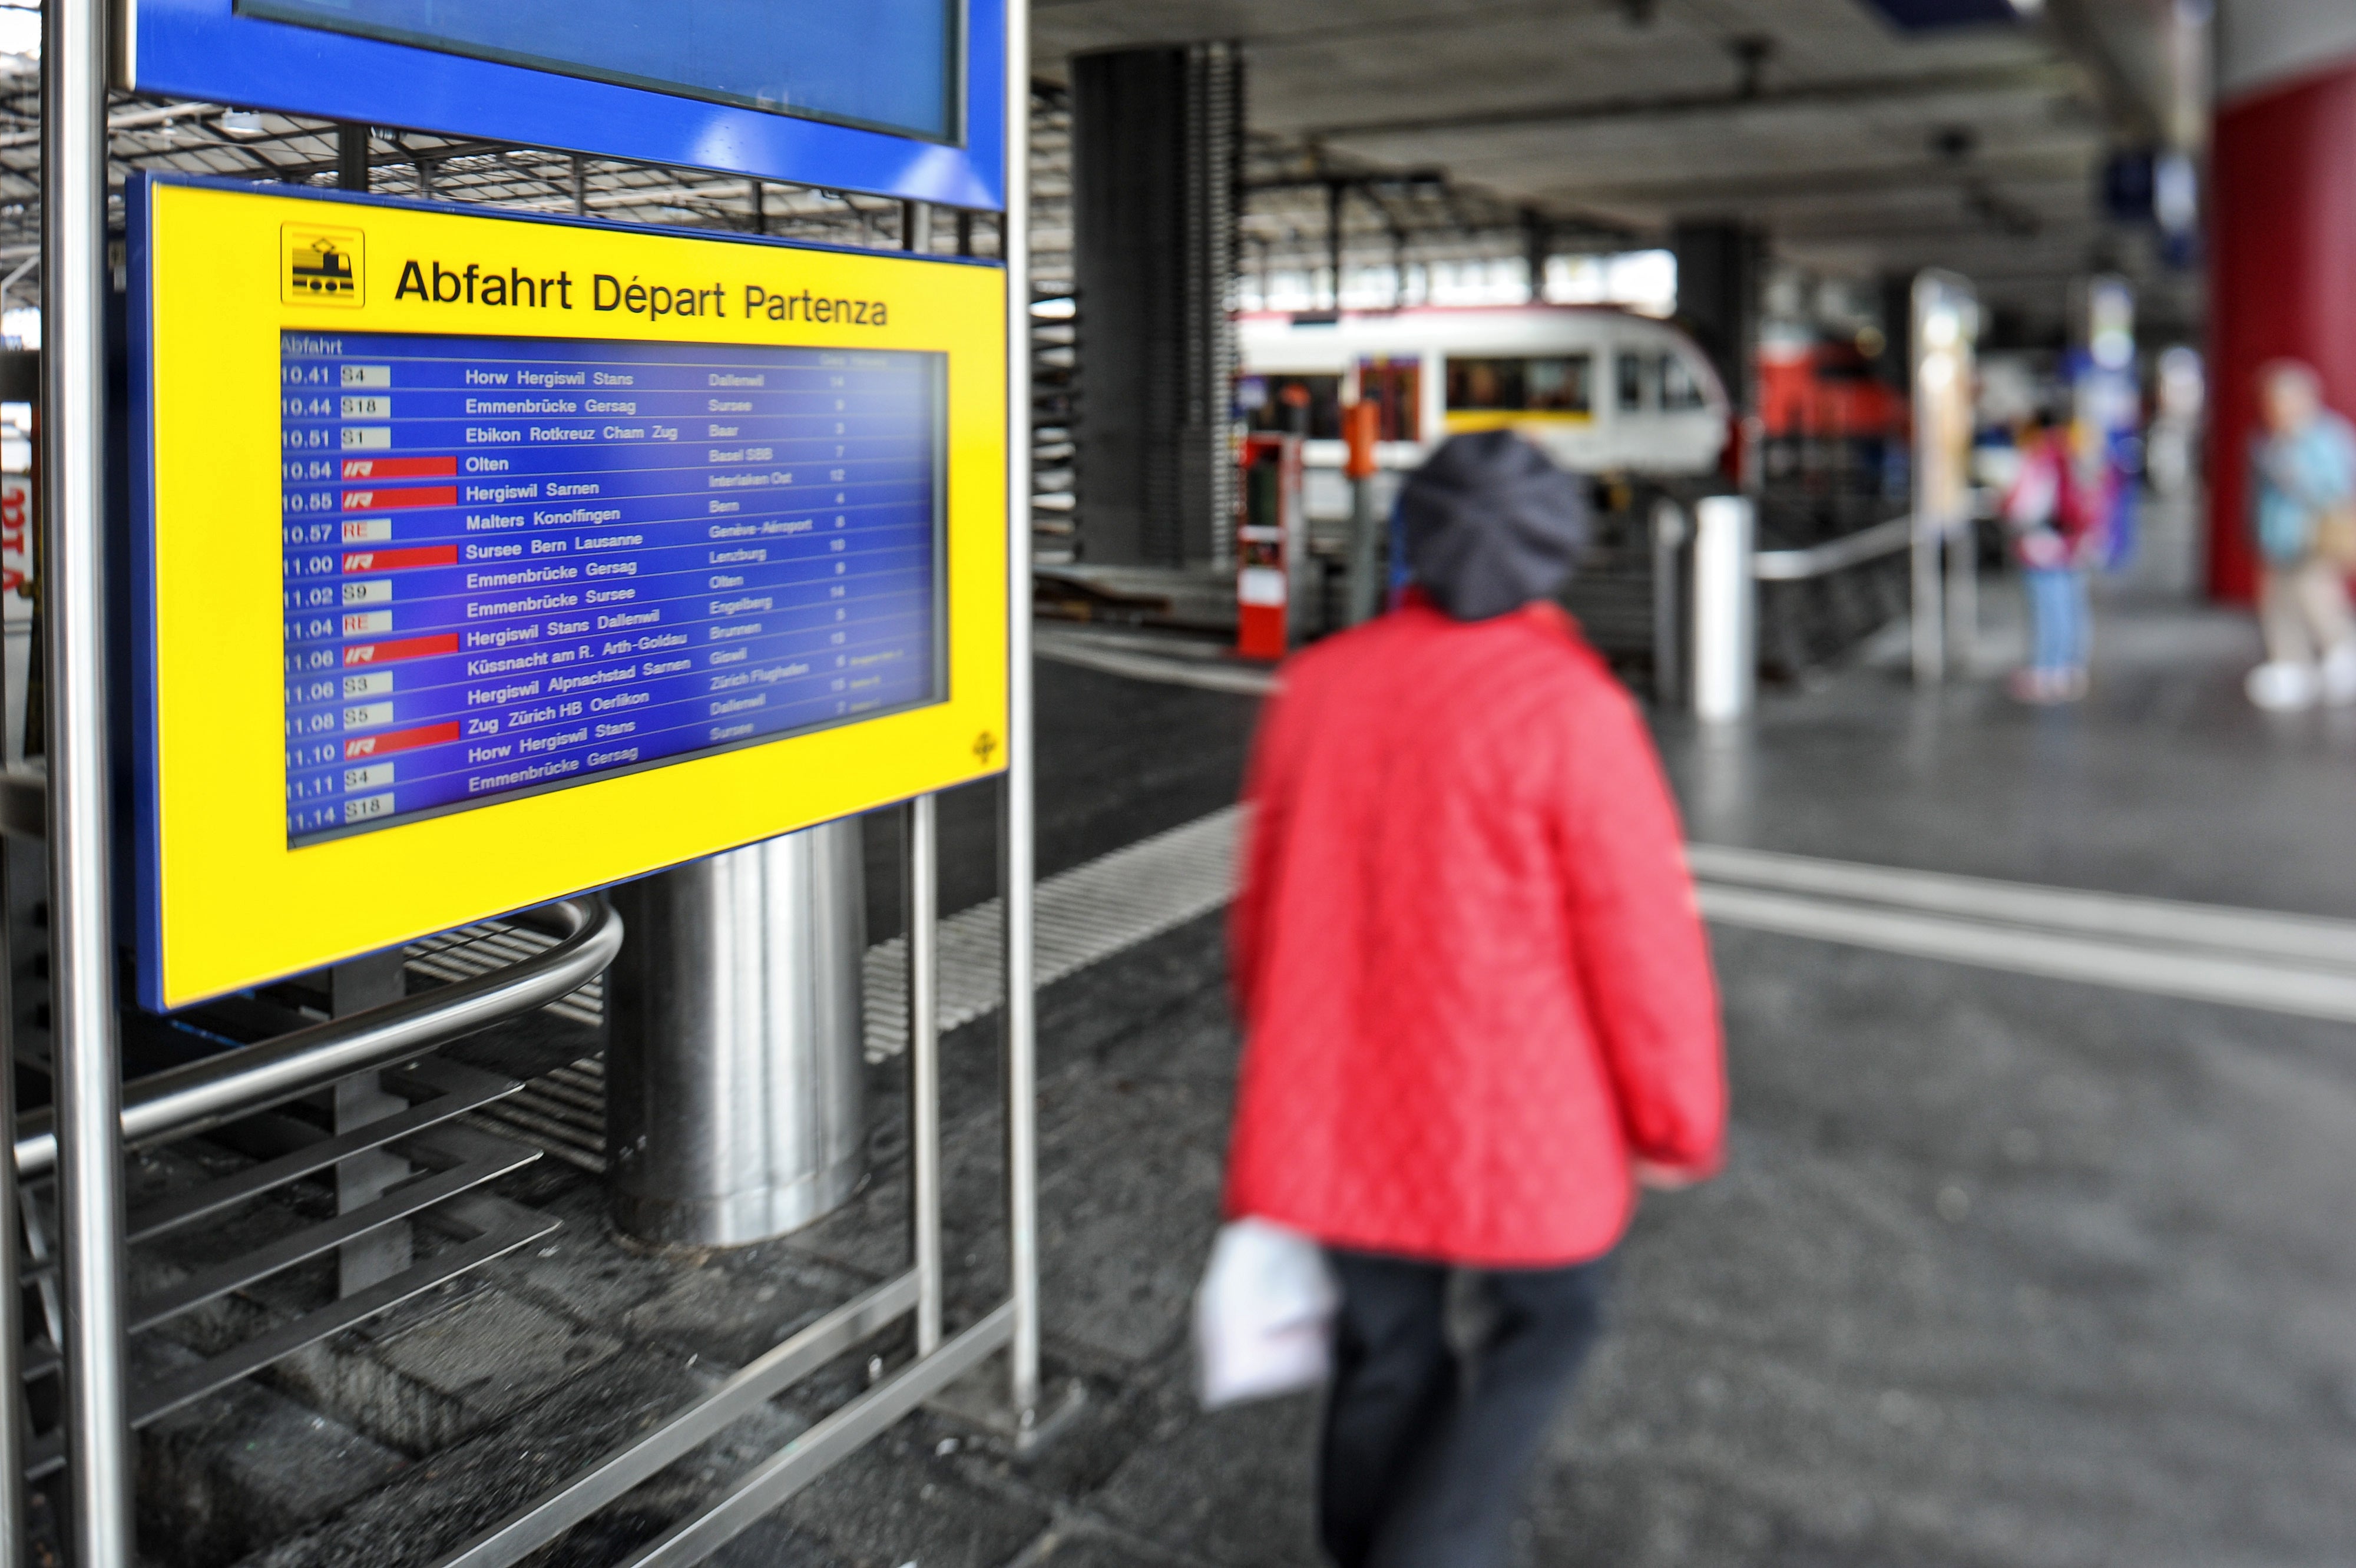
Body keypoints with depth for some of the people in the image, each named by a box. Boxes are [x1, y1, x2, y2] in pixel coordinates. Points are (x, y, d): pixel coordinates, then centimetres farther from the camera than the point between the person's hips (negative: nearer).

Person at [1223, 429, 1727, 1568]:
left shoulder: (1317, 686, 1)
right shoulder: (1568, 711, -16)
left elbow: (1265, 901, 11)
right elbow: (1641, 937, -13)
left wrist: (1289, 1068, 26)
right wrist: (1677, 1123, 2)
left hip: (1334, 1114, 5)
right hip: (1512, 1117, -5)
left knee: (1384, 1350, 19)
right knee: (1546, 1323, 18)